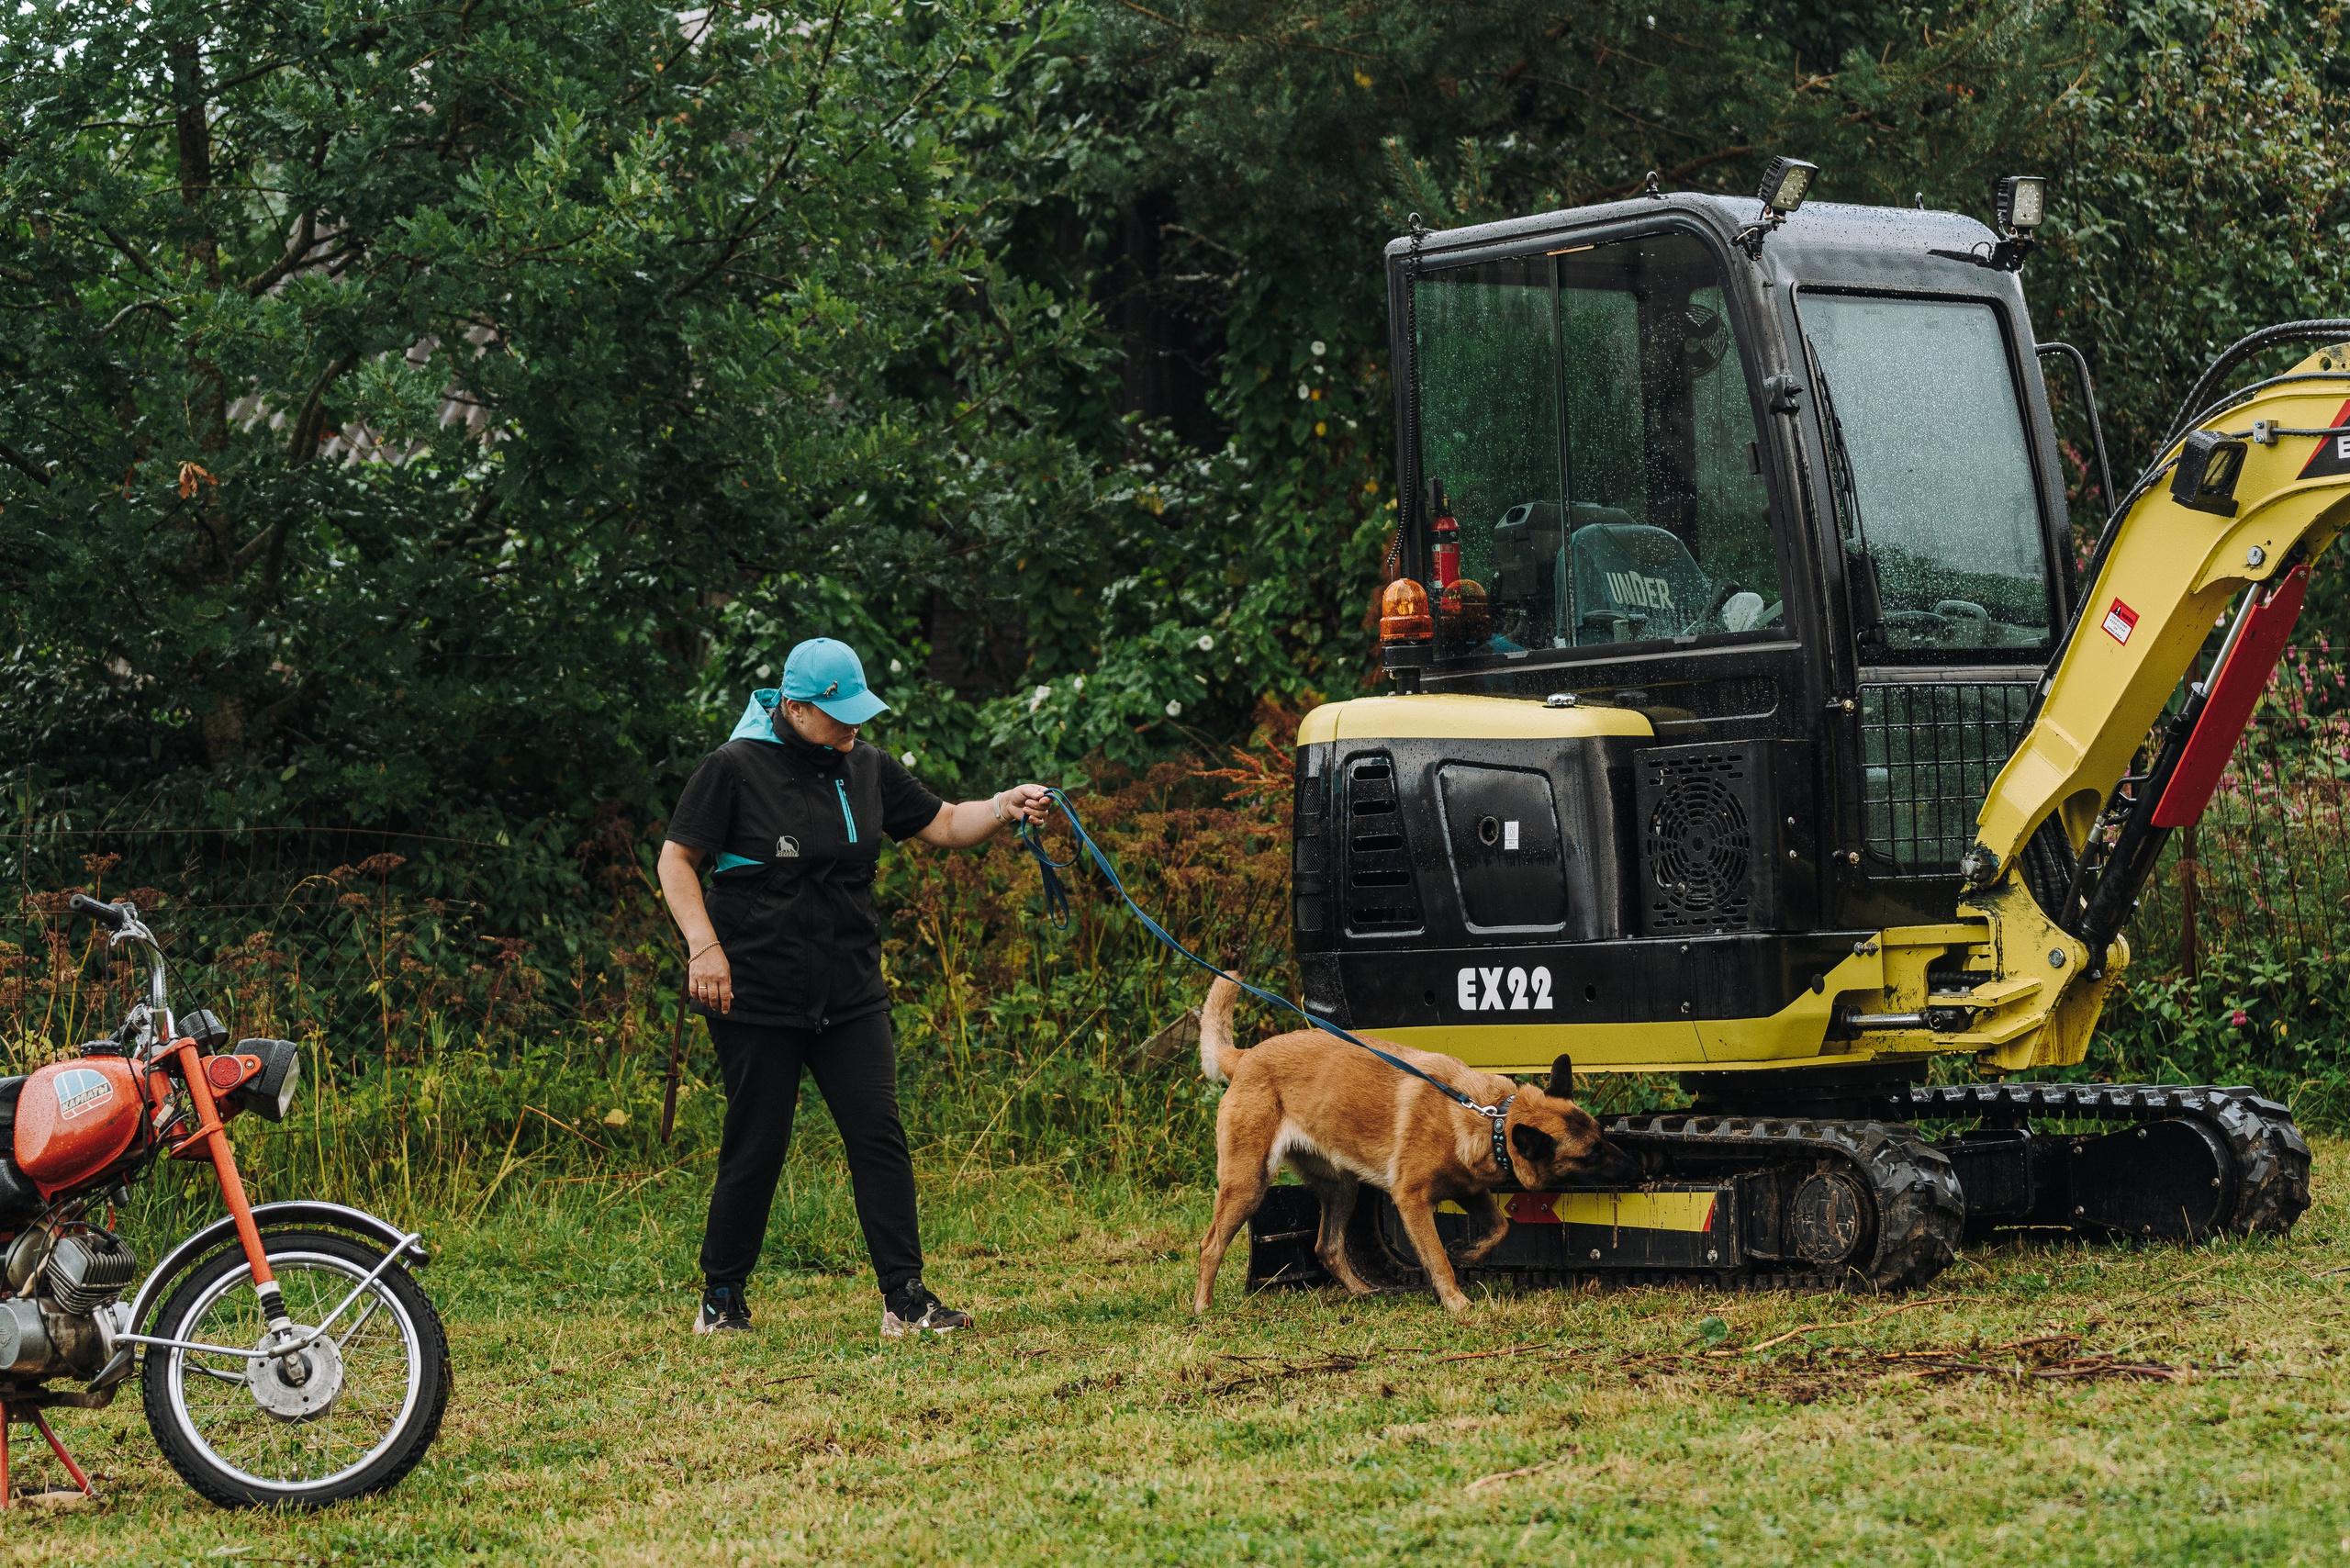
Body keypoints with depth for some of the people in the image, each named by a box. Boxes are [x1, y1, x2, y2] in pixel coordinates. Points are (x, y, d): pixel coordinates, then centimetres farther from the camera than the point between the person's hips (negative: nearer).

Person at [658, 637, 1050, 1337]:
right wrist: (704, 948, -16)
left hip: (851, 994, 5)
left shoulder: (868, 768, 9)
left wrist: (1005, 807, -3)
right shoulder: (736, 768, -7)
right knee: (756, 1148, 0)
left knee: (879, 1136, -4)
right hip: (757, 994, -4)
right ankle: (721, 1298, 15)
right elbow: (676, 860, -5)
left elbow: (941, 825, 16)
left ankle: (906, 1298, -3)